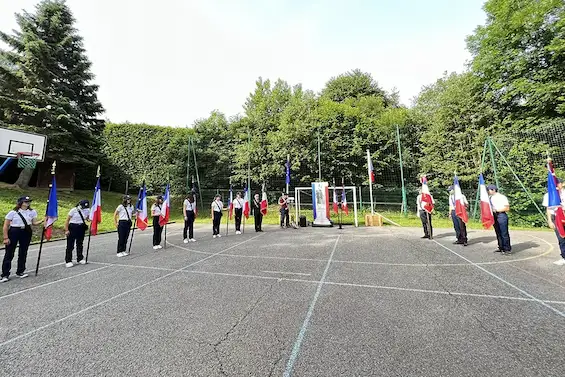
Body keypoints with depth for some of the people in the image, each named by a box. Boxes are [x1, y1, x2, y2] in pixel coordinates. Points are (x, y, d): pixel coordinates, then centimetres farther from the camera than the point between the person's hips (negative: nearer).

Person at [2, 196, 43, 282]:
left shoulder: (32, 212, 4)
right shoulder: (13, 212, -7)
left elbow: (34, 223, 1)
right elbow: (5, 226, -4)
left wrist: (43, 220, -18)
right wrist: (6, 238, -8)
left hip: (26, 233, 3)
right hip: (14, 232, -3)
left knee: (23, 253, 10)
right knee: (9, 253, 1)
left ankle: (20, 272, 23)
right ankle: (5, 275, 12)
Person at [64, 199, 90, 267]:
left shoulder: (87, 210, 3)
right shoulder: (74, 210, -9)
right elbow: (67, 220, -6)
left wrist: (90, 220, -11)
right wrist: (66, 230, -9)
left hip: (81, 228, 4)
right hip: (72, 228, -4)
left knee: (80, 244, 14)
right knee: (70, 245, -2)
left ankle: (80, 259, 25)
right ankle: (68, 261, 7)